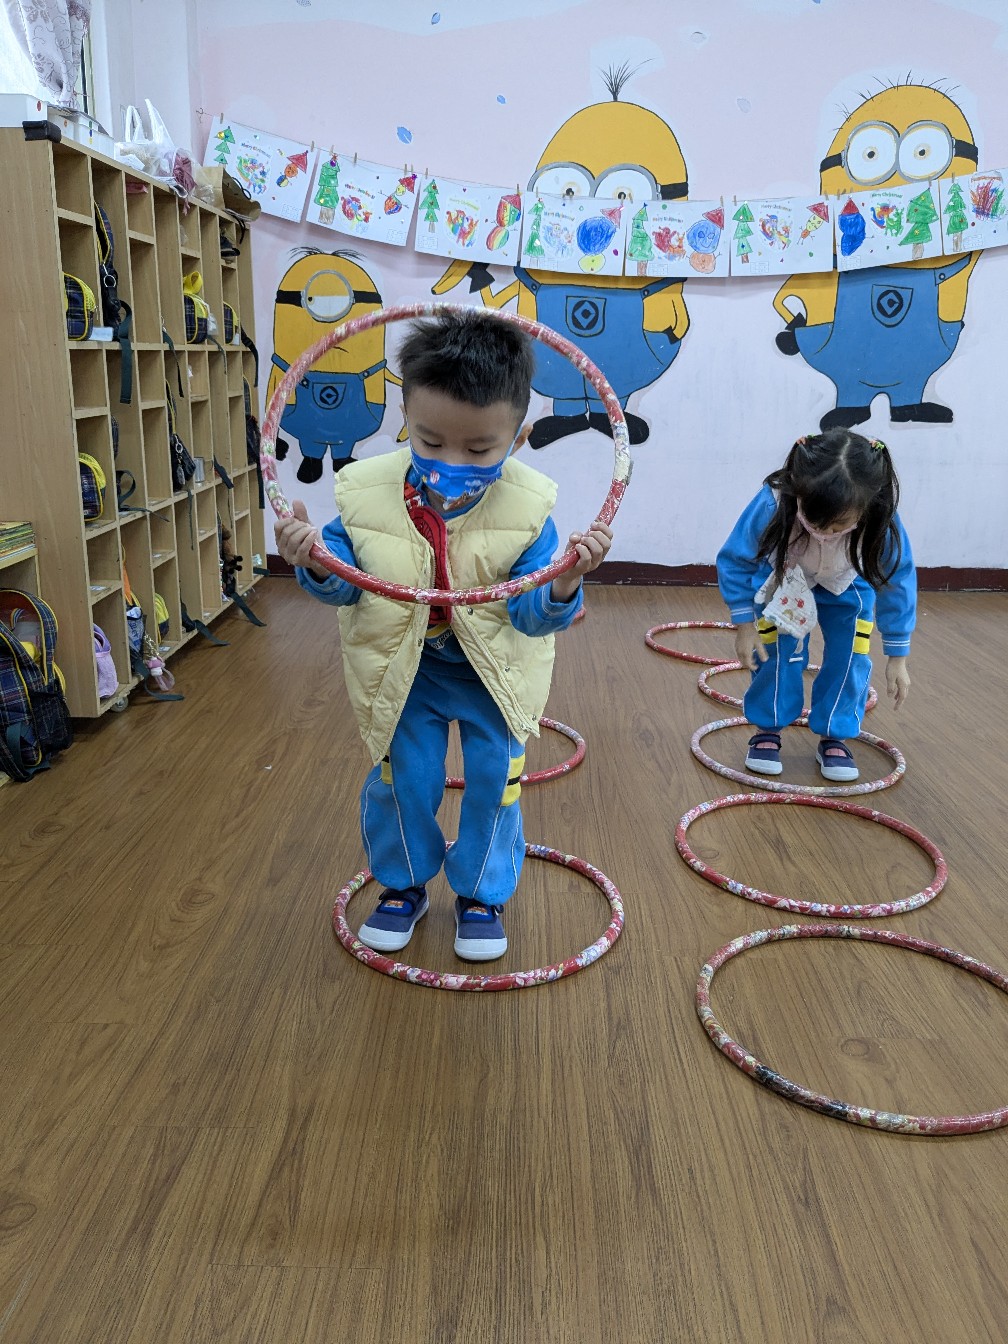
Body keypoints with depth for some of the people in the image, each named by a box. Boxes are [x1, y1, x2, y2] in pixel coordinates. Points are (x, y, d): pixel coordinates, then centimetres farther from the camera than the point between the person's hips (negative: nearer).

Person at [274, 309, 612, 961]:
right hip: (402, 666, 1)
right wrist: (317, 564, -30)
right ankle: (403, 884, 35)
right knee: (402, 778, 7)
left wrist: (563, 583, -43)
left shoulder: (527, 506, -22)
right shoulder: (367, 491, -20)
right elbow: (346, 585, -8)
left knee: (495, 778, 5)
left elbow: (532, 615, -21)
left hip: (494, 668, 0)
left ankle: (482, 891, 31)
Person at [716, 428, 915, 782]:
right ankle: (767, 731, 8)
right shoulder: (772, 505, -43)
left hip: (846, 587, 1)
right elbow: (734, 561, -25)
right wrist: (744, 625, -22)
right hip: (782, 582, -1)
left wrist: (897, 657, -17)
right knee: (778, 647, -12)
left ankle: (834, 737, 9)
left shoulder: (880, 520, -40)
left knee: (850, 653, -9)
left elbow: (897, 581, -23)